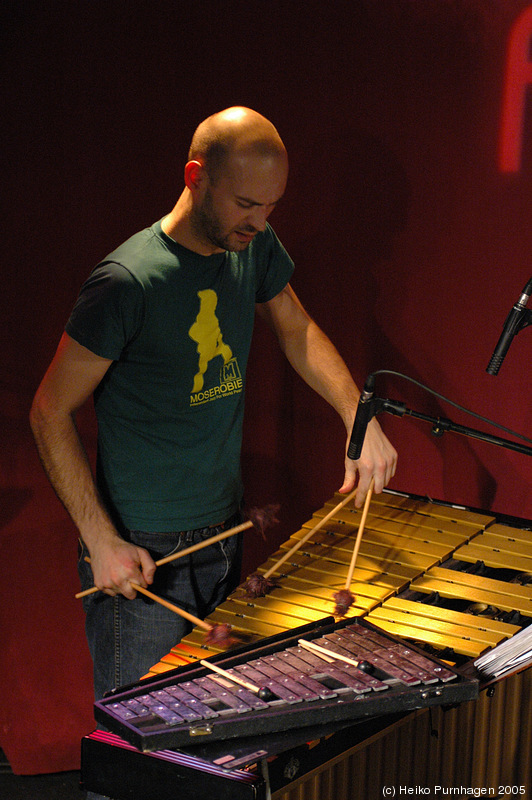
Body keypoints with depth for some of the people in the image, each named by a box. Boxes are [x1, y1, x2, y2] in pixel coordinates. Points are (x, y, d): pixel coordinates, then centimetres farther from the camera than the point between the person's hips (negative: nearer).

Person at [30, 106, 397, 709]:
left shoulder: (255, 248, -2)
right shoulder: (126, 283, -22)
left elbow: (297, 331, 14)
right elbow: (51, 413, -15)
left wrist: (360, 420, -2)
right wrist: (101, 540, -19)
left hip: (223, 535, 7)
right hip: (141, 556, -6)